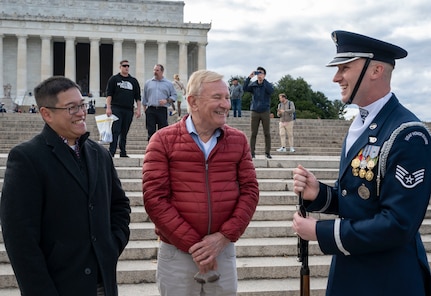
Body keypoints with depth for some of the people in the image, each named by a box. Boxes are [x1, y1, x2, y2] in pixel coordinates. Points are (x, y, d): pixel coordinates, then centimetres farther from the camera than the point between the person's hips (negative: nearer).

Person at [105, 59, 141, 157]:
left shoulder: (134, 81, 15)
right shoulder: (114, 79, 6)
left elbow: (138, 97, 15)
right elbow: (109, 94, 1)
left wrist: (138, 109, 6)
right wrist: (108, 107, -9)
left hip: (129, 110, 3)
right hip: (116, 109, -3)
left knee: (124, 132, 7)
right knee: (115, 131, -10)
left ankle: (123, 152, 13)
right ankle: (111, 152, -10)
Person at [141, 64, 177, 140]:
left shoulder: (168, 83, 8)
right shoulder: (148, 82, 13)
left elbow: (174, 96, 8)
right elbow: (144, 97, 16)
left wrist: (167, 101, -9)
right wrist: (144, 108, 11)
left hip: (162, 110, -1)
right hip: (150, 110, 1)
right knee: (151, 131, 1)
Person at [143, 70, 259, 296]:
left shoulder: (238, 140, 5)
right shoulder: (164, 140, -5)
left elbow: (250, 191, 2)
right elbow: (154, 198, -10)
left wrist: (224, 237, -11)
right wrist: (192, 244, -13)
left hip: (223, 252, 3)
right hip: (177, 253, -2)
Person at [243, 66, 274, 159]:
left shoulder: (268, 85, 2)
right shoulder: (253, 85, 6)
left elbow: (271, 90, -20)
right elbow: (245, 89, -11)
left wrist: (263, 79, -23)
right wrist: (249, 77, -20)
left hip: (265, 112, -1)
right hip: (255, 112, 1)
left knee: (267, 134, 1)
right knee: (253, 133, 0)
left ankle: (267, 152, 8)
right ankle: (252, 153, 3)